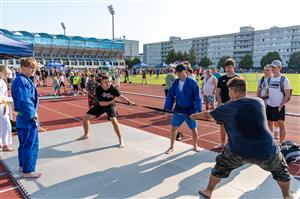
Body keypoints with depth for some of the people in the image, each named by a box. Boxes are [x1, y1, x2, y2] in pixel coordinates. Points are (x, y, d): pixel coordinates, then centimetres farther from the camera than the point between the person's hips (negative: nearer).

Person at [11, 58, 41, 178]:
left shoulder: (24, 80, 11)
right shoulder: (22, 81, -20)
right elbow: (24, 101, -28)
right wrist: (32, 114, -18)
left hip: (23, 117, 10)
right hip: (28, 119, -10)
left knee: (24, 144, 21)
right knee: (31, 145, 1)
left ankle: (23, 166, 35)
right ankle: (28, 171, 14)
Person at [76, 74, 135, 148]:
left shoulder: (113, 89, -24)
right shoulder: (98, 89, -23)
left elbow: (121, 96, -29)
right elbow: (101, 103, -24)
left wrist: (129, 102, -44)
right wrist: (111, 101, -31)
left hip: (110, 106, -3)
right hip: (100, 106, 3)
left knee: (113, 120, -29)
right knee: (85, 117, 6)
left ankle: (121, 140, -15)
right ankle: (86, 135, 33)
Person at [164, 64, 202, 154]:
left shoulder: (192, 82, -13)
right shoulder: (175, 82, -1)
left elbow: (197, 97, -14)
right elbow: (170, 96, 3)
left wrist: (198, 110, -19)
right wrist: (167, 109, -1)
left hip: (190, 110, -3)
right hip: (178, 110, 3)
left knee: (193, 129, 11)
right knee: (173, 128, 4)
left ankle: (195, 145, 36)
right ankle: (171, 147, 22)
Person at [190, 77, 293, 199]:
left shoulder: (228, 108, -2)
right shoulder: (259, 102, 3)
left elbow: (207, 115, 13)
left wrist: (194, 116, 32)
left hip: (239, 151, -1)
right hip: (267, 151, 2)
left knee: (221, 166, 24)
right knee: (281, 170, 32)